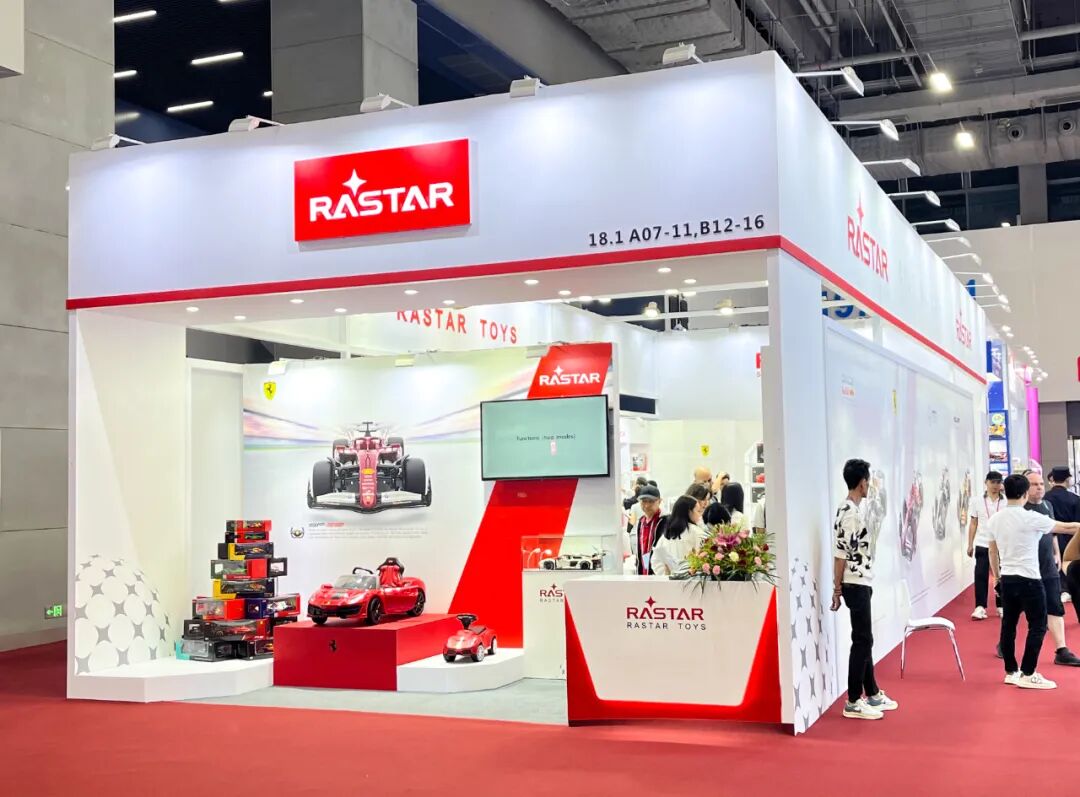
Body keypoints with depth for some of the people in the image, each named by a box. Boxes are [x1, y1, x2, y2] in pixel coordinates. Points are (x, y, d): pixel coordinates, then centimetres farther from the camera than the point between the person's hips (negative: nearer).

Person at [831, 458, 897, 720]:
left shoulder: (851, 509, 13)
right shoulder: (850, 513, -19)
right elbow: (840, 553, -20)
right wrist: (837, 589, -17)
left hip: (861, 584, 10)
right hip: (856, 585, -10)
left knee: (865, 640, 16)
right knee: (862, 641, -5)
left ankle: (872, 694, 25)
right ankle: (853, 702, 0)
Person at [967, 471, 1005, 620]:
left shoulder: (1006, 503, 0)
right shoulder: (977, 501, 4)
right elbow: (973, 524, 8)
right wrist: (970, 544, 6)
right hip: (982, 545, 1)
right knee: (980, 575, -5)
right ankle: (980, 607, -2)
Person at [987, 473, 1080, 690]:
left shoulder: (994, 520, 3)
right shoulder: (1031, 518, -15)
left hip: (1007, 579, 6)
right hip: (1029, 580, -6)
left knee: (1008, 625, 12)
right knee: (1037, 626, 1)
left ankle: (1011, 671, 18)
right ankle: (1028, 674, 0)